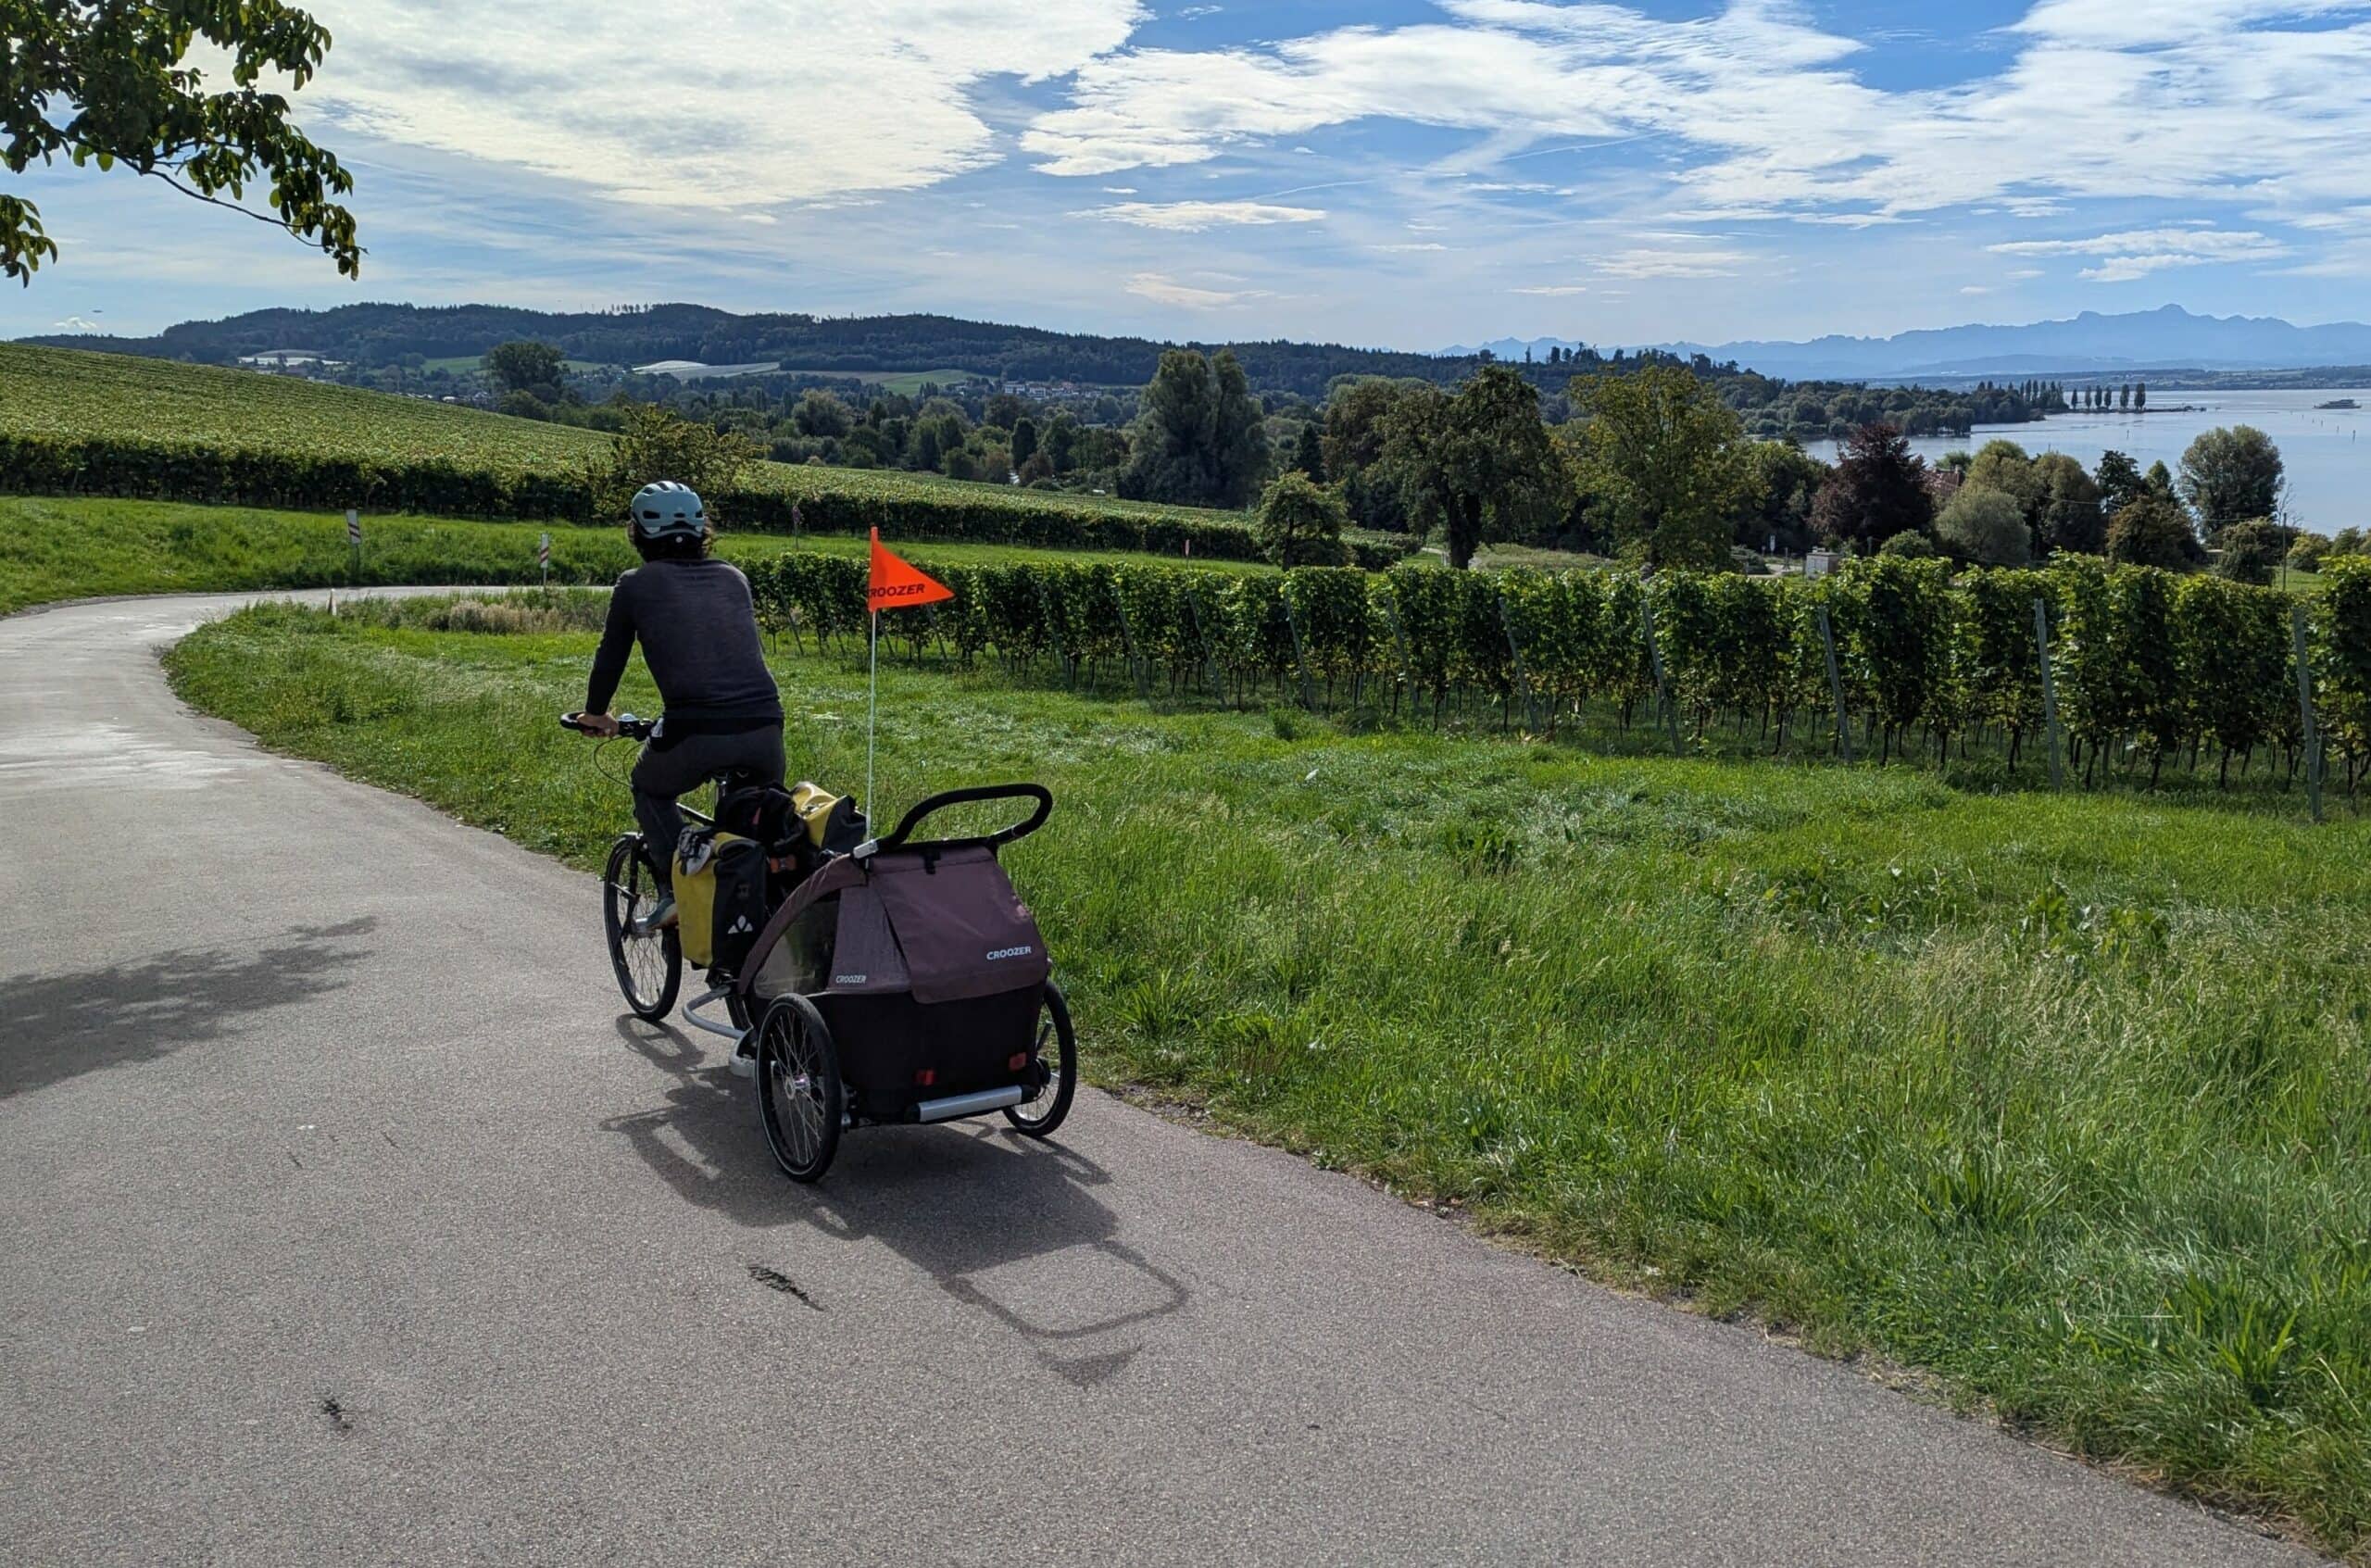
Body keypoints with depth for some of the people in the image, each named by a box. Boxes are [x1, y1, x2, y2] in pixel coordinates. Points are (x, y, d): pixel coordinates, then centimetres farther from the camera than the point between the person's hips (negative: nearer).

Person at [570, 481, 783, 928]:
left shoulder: (637, 584, 11)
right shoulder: (734, 578, 22)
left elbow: (611, 655, 20)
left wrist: (595, 714, 39)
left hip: (696, 731, -3)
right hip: (765, 726, 3)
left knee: (649, 789, 28)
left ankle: (676, 889, 14)